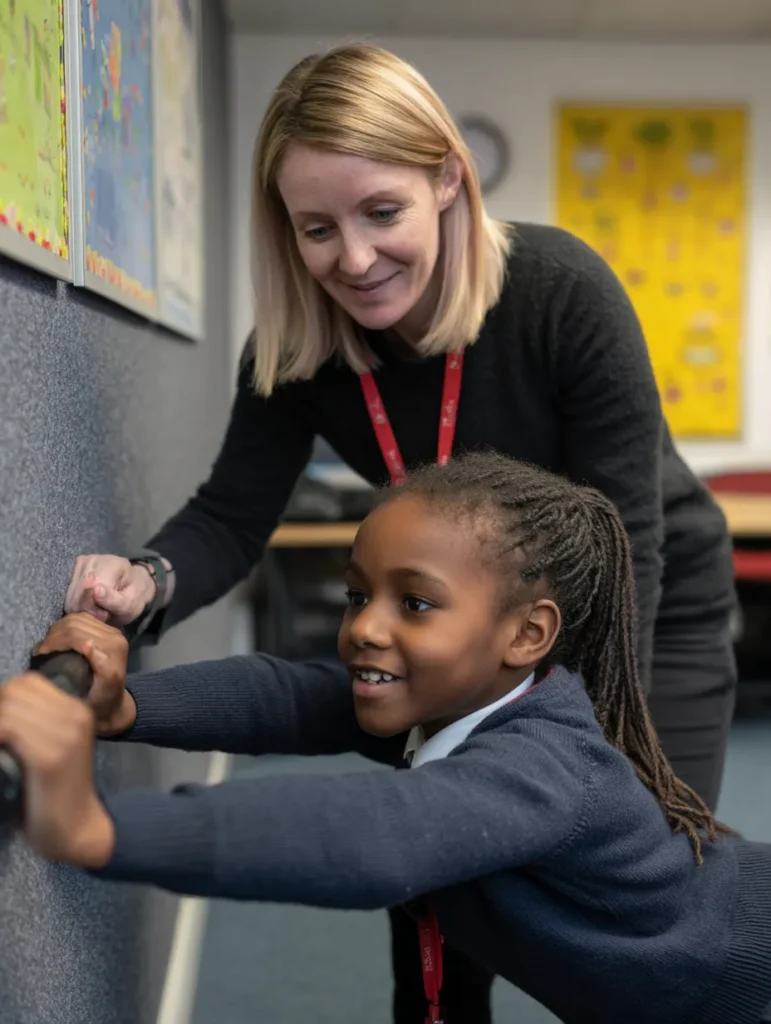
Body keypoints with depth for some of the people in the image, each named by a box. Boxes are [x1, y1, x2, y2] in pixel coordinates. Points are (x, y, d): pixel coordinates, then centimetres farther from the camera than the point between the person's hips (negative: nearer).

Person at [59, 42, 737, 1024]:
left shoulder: (564, 294, -30)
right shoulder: (294, 342, -18)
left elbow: (624, 537, -27)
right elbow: (233, 513, -15)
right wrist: (152, 581, -38)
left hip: (652, 614, -3)